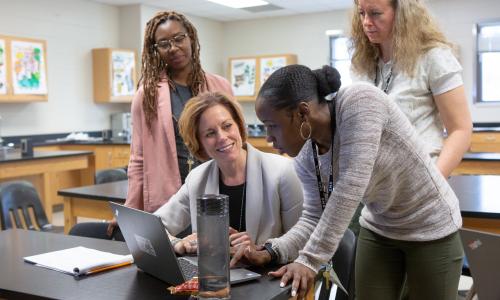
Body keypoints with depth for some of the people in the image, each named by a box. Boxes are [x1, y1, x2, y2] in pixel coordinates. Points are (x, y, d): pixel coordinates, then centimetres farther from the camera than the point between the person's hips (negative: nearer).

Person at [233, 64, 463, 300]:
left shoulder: (359, 102, -29)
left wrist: (310, 259, -34)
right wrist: (272, 252, -22)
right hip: (378, 231, 5)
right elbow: (314, 218, -6)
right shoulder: (305, 158, -10)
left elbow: (349, 189, -35)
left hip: (430, 228, -5)